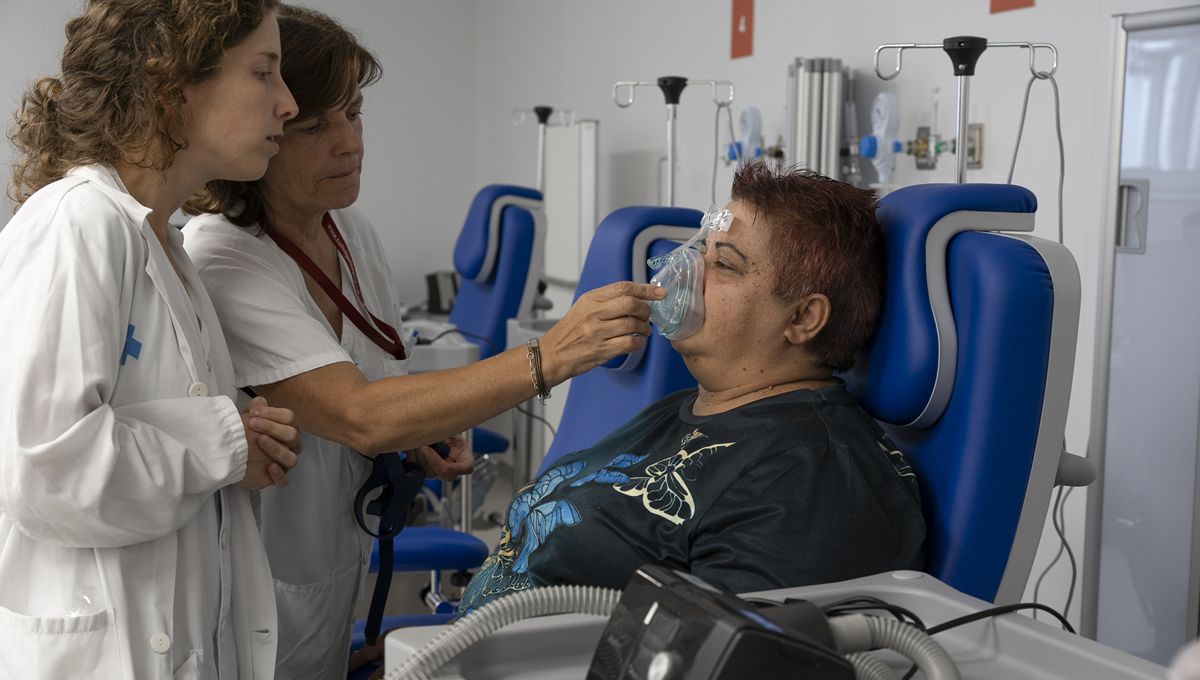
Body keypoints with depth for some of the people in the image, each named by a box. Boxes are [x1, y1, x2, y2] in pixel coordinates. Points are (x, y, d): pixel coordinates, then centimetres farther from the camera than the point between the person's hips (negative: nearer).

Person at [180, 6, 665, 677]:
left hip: (342, 560, 7)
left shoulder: (352, 231, 0)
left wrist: (422, 438, -7)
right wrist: (550, 358, -40)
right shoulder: (221, 258, -24)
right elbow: (361, 416, -34)